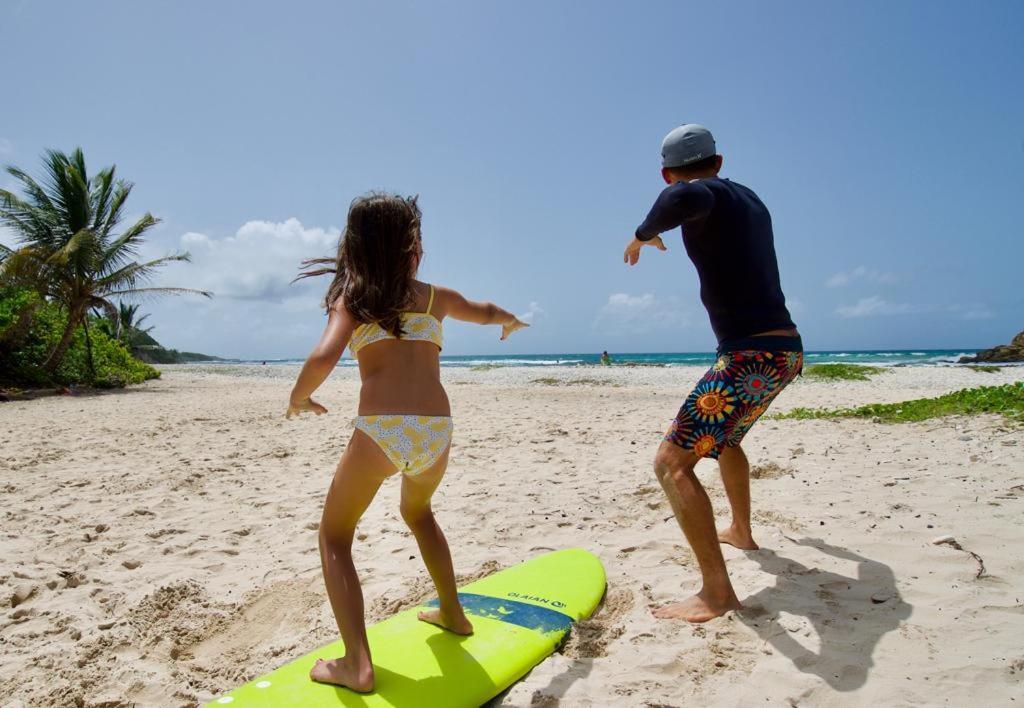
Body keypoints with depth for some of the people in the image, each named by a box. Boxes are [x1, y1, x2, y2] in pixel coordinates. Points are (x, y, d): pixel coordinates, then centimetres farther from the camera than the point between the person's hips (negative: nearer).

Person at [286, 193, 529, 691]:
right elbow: (486, 312, 36)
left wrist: (298, 398, 8)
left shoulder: (351, 298, 7)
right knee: (417, 512, 34)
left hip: (380, 430, -4)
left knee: (334, 537, 16)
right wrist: (510, 320, 59)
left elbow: (325, 357, -12)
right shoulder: (434, 296, 16)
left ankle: (357, 665, 5)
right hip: (437, 431, 4)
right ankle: (452, 613, 43)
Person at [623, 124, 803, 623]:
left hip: (750, 356, -10)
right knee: (725, 439, 32)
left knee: (672, 463, -12)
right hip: (787, 350, 10)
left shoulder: (708, 197, -10)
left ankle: (716, 592, -15)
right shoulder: (749, 200, 16)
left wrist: (645, 233, -18)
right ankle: (740, 531, 49)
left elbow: (683, 197, -39)